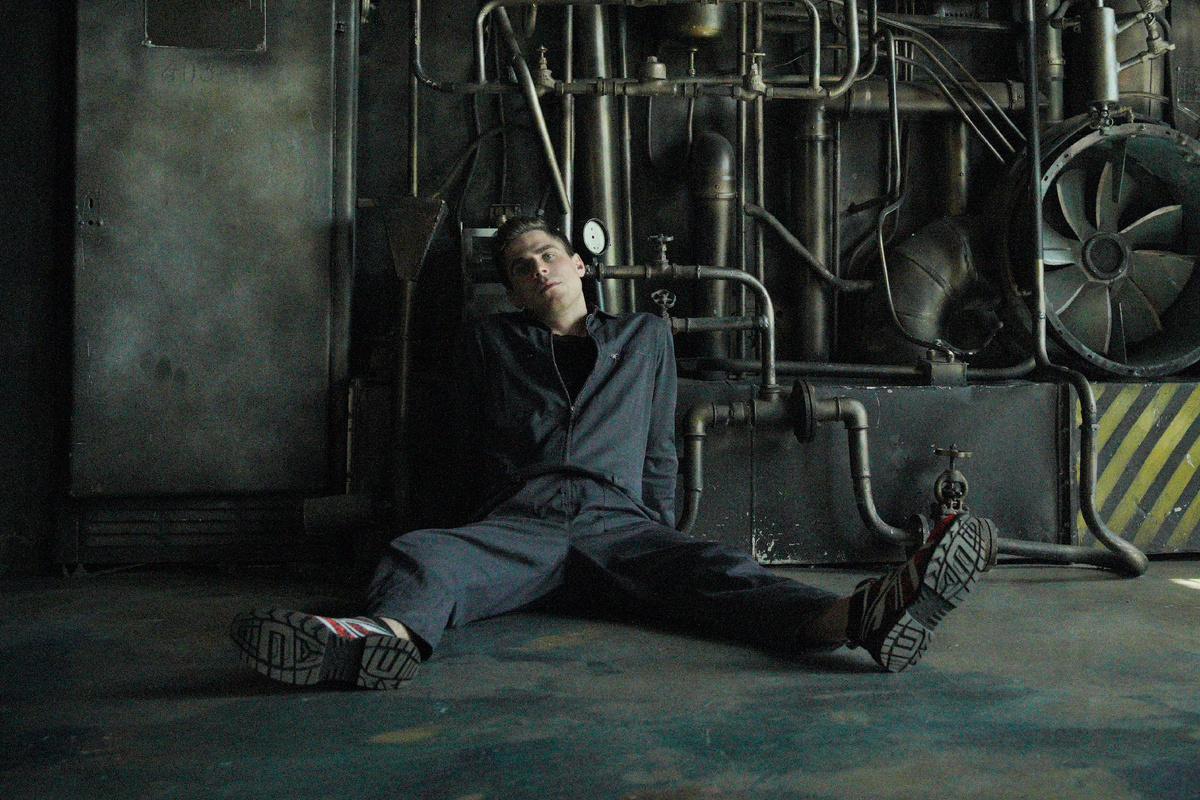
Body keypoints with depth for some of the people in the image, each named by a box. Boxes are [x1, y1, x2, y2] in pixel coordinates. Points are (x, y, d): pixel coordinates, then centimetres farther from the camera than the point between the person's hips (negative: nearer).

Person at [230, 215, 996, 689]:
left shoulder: (646, 337, 26)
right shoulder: (494, 343, 25)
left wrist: (660, 539, 15)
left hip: (620, 520, 0)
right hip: (524, 520, 1)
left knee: (711, 567, -32)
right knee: (422, 553, -33)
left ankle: (857, 617, -58)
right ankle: (388, 634, -65)